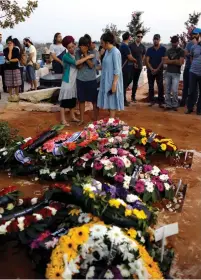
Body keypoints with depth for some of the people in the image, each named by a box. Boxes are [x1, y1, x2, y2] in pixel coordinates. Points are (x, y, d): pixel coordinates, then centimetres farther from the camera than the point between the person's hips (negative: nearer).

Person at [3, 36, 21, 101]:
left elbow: (18, 59, -9)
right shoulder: (5, 50, 0)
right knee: (9, 84, 1)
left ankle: (16, 95, 10)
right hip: (8, 68, 0)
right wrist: (10, 50, -13)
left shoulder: (16, 49, 1)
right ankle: (10, 96, 11)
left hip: (16, 68, 0)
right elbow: (8, 58, -15)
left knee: (16, 83, 0)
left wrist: (10, 60, -13)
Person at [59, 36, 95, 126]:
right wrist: (87, 57, -22)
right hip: (67, 81, -7)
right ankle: (63, 120, 3)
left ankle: (72, 117, 27)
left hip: (75, 81, 7)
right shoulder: (66, 56, -12)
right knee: (64, 100, -2)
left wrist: (84, 56, -6)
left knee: (73, 100, 15)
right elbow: (76, 63, -26)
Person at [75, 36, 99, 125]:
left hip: (91, 80, -2)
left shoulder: (93, 53, -6)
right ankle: (82, 119, 23)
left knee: (94, 100, 3)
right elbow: (79, 66, -5)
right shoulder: (78, 53, -1)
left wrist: (85, 54, -18)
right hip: (80, 80, 2)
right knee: (81, 100, 10)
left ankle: (95, 119, 17)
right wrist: (83, 55, -18)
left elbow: (91, 65, -15)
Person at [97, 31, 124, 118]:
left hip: (112, 82, -9)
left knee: (112, 103, -1)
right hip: (106, 81, 9)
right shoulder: (107, 51, 9)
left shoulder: (115, 52, -17)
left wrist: (114, 84, -22)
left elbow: (117, 70, -20)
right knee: (108, 102, 13)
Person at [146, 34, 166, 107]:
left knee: (160, 86, -5)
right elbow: (147, 60, 2)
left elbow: (163, 60, -4)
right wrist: (151, 69, -11)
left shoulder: (163, 49, 1)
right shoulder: (149, 49, 6)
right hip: (150, 70, 2)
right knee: (151, 86, 5)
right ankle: (151, 101, 12)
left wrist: (157, 69, -11)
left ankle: (160, 102, -3)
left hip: (159, 70, -2)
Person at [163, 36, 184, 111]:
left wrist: (170, 61, -6)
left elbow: (181, 62, -11)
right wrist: (175, 61, -10)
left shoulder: (181, 51, 1)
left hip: (176, 73, -4)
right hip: (168, 72, 4)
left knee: (174, 90, -11)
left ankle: (175, 105, 2)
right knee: (167, 90, 3)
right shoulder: (168, 51, 11)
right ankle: (168, 105, 8)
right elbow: (165, 61, -2)